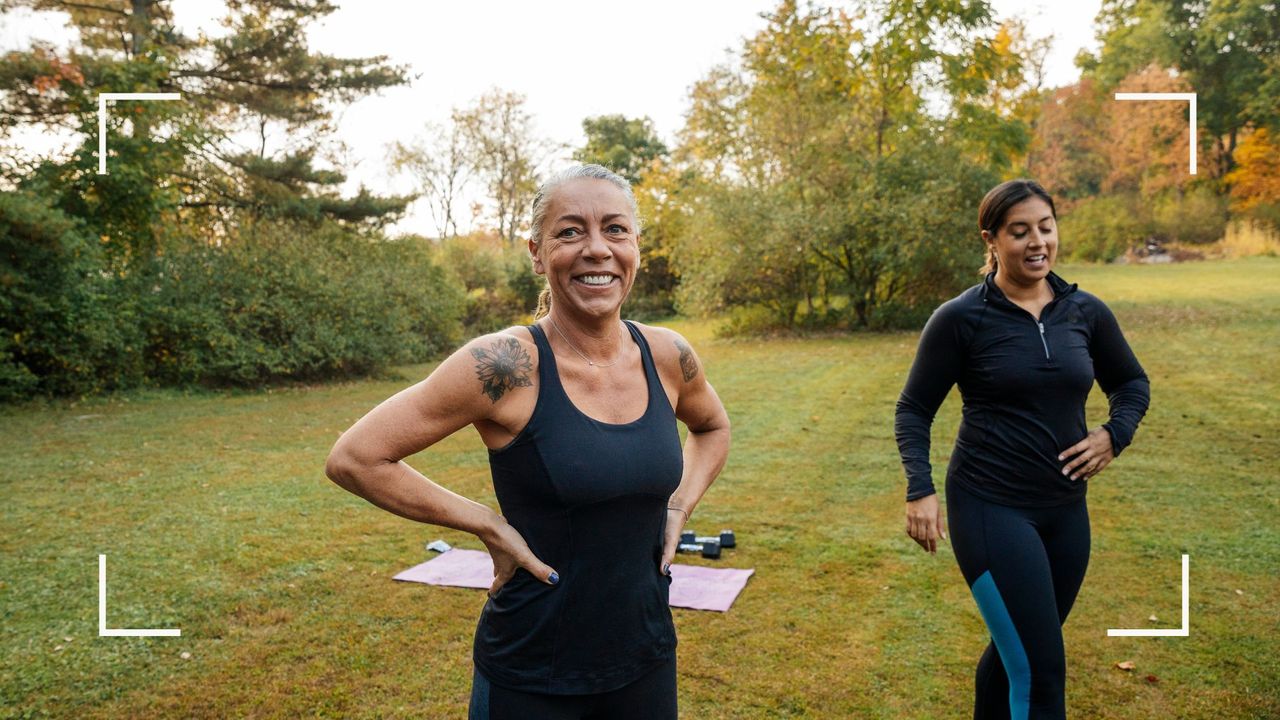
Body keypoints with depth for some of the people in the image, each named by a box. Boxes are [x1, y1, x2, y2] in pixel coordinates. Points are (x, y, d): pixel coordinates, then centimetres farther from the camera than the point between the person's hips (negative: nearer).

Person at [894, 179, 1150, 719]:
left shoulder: (1086, 312, 2)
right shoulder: (960, 318, -10)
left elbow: (1131, 382, 18)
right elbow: (913, 411, -4)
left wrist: (1115, 435, -1)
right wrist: (920, 490, -16)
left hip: (1065, 509, 5)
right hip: (990, 508, -5)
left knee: (1015, 652, 19)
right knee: (1040, 673, -7)